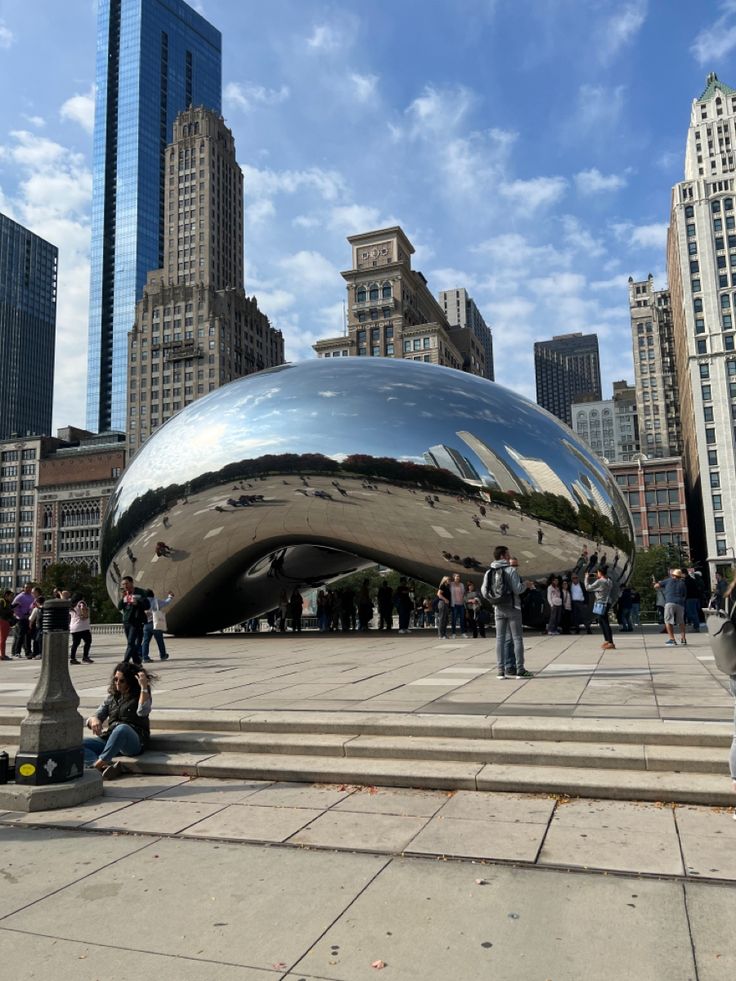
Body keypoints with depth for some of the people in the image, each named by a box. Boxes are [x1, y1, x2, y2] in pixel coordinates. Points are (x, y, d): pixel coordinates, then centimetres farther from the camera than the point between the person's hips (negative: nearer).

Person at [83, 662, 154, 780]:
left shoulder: (140, 695, 8)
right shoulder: (112, 697, 20)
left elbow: (143, 712, -12)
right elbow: (97, 715, 14)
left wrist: (144, 687, -15)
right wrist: (93, 720, -9)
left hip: (134, 743, -5)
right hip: (109, 739, 5)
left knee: (122, 728, -39)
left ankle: (99, 764, -38)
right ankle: (105, 766, -38)